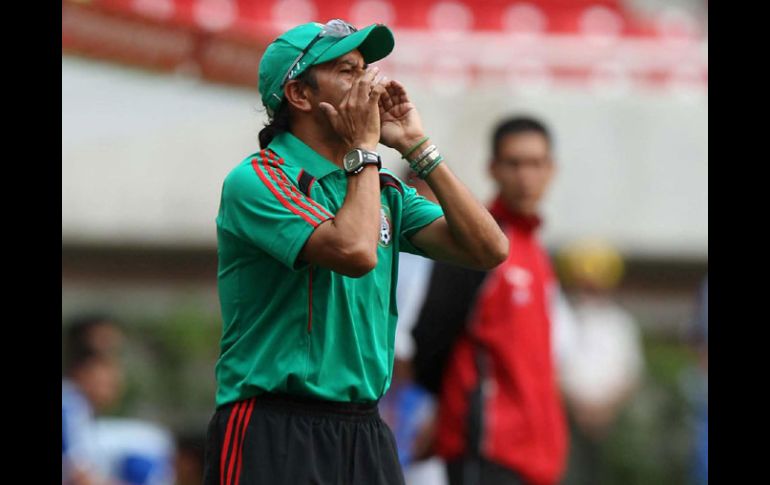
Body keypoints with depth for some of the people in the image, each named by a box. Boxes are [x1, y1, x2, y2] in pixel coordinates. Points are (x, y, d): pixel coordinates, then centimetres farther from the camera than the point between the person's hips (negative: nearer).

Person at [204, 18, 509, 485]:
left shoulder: (386, 191, 15)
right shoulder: (257, 179, -7)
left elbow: (489, 249, 4)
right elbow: (355, 252, -22)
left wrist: (417, 146, 4)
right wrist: (364, 148, -8)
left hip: (366, 434, 6)